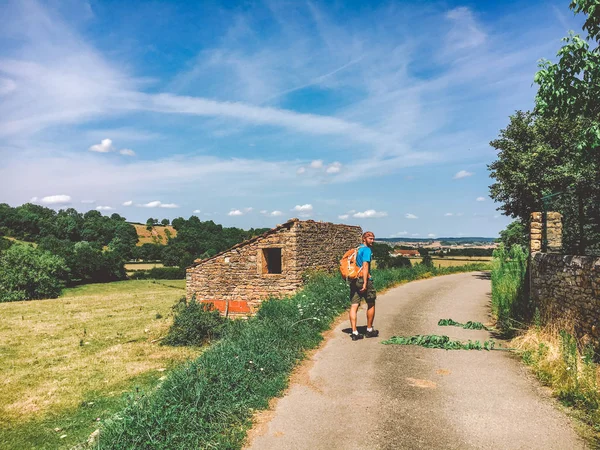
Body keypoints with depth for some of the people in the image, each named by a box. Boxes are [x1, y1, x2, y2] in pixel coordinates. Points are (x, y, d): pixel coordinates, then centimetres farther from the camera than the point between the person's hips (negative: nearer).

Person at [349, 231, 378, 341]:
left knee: (354, 306, 1)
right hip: (364, 279, -7)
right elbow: (365, 266, -18)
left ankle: (354, 333, 0)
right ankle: (369, 330, 21)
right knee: (371, 305, 11)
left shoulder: (357, 249, 18)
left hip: (354, 280, 7)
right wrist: (365, 283, -22)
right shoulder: (367, 250, -9)